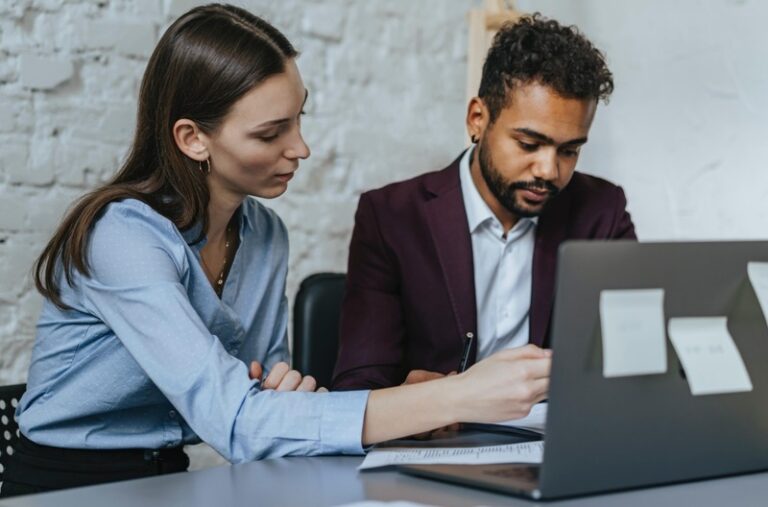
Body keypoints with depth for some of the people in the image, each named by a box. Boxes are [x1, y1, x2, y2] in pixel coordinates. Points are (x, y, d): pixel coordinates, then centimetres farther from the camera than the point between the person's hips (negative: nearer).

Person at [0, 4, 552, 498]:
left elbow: (257, 393, 7)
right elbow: (234, 421, -31)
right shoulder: (124, 235, -22)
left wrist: (285, 388, -17)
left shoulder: (265, 233, -1)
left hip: (169, 480, 6)